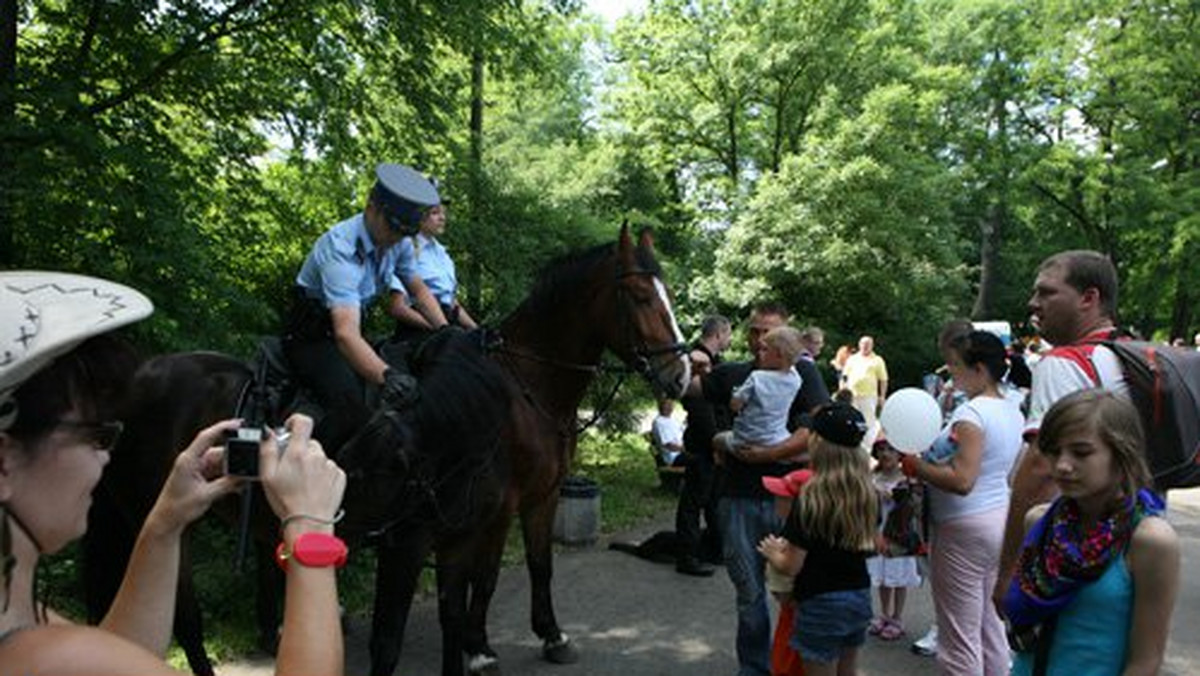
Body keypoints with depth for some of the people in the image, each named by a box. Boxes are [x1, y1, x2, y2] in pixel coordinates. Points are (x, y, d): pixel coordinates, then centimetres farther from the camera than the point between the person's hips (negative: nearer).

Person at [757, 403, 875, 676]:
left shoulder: (811, 497, -21)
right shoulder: (866, 494, -4)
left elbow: (791, 566, -17)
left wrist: (772, 552, 6)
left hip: (822, 603, -6)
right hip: (860, 599, 6)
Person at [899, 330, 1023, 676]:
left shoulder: (972, 413, -19)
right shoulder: (1012, 411, 10)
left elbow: (962, 481, -27)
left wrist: (917, 466, -14)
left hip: (965, 529, -9)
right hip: (1000, 516, 10)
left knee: (960, 638, 1)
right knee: (990, 627, 19)